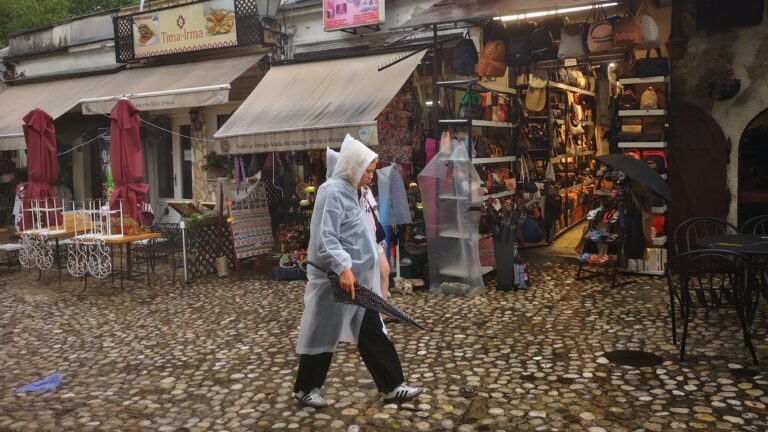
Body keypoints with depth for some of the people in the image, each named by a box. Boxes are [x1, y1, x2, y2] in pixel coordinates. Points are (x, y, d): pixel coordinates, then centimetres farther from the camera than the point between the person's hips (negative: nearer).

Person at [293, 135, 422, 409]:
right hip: (336, 280, -9)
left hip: (356, 278, 9)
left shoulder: (348, 191, 13)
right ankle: (305, 389, 23)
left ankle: (392, 386, 19)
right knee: (324, 335, 6)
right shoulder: (332, 192, -17)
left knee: (372, 333, 12)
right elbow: (325, 238, -25)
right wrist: (343, 268, -33)